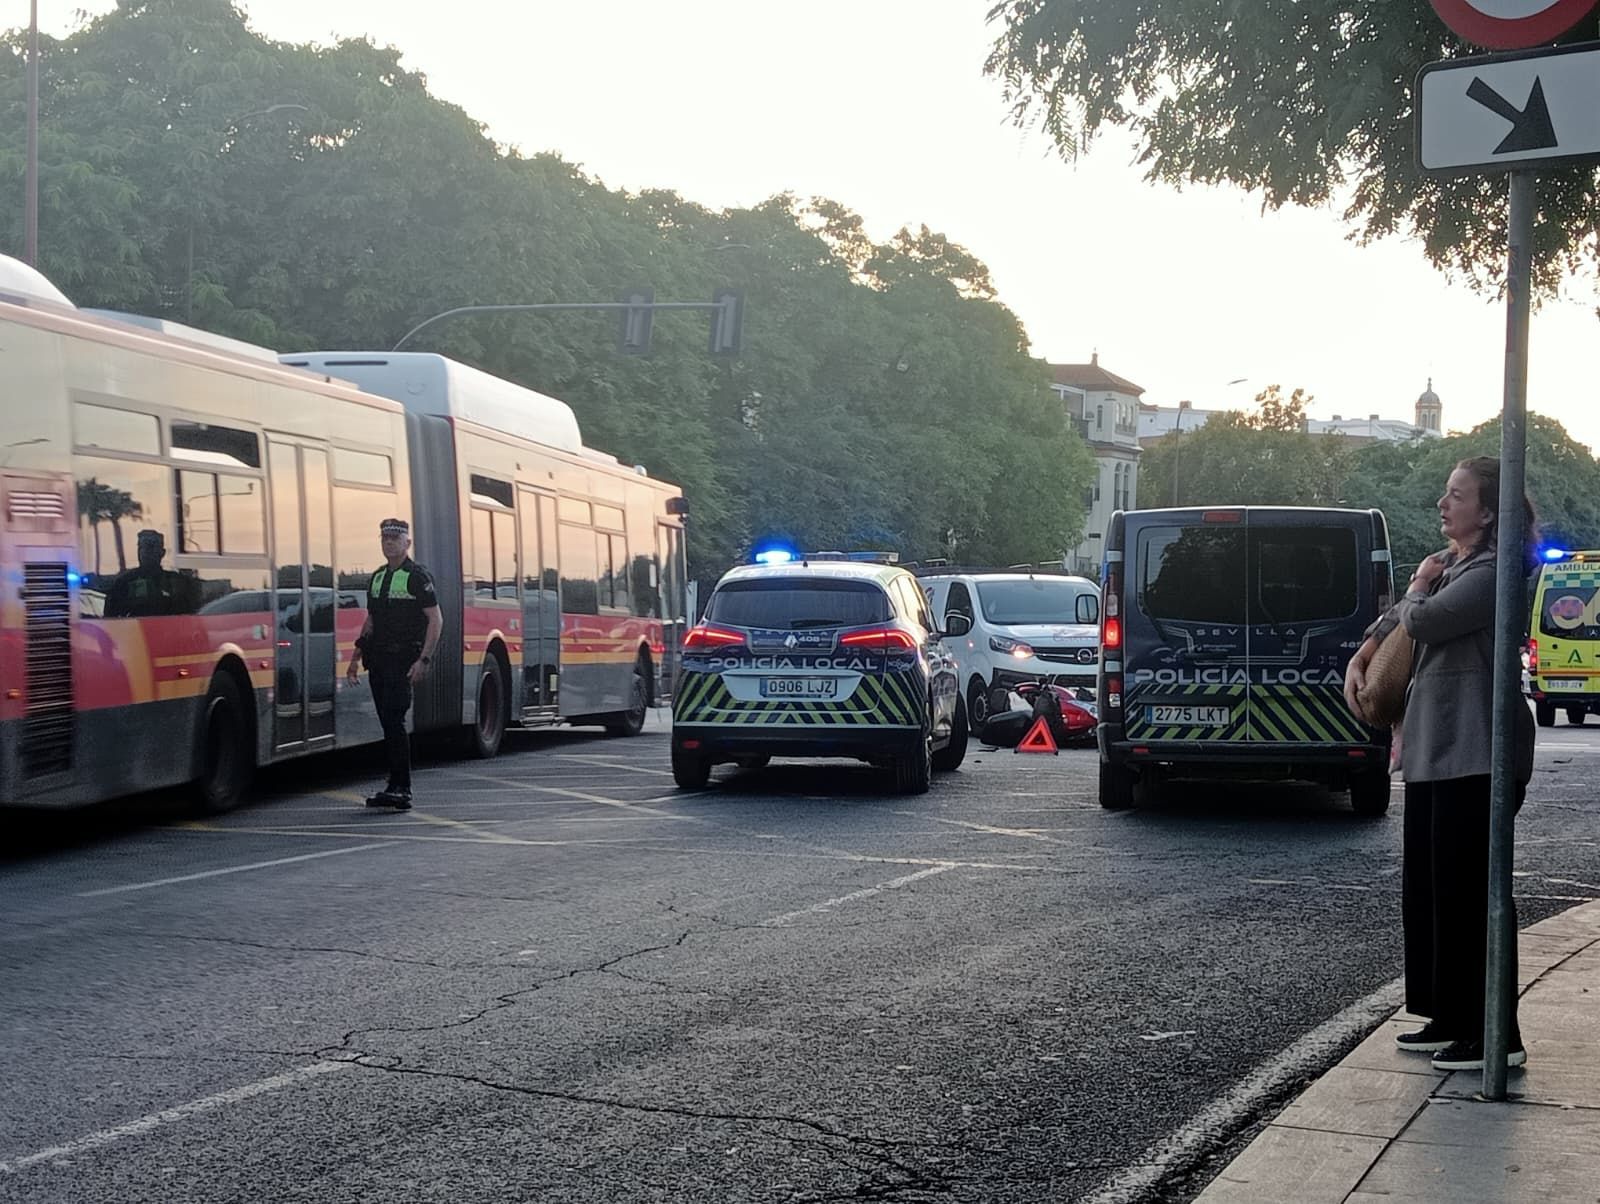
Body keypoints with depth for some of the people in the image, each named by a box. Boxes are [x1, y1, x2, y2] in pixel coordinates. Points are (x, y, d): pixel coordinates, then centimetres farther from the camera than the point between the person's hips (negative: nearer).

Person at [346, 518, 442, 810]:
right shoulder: (377, 578, 17)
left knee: (394, 721, -15)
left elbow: (436, 620, -10)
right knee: (388, 723, 8)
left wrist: (424, 659, -17)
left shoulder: (417, 577, -6)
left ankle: (402, 789, -14)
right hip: (378, 660, 7)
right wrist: (356, 656, 18)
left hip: (403, 660, -7)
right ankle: (396, 787, 14)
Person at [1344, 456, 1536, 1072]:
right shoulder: (1451, 563, 15)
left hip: (1476, 754, -10)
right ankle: (1451, 1019, 23)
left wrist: (1420, 586, -4)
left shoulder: (1489, 573, -15)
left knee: (1468, 889, -8)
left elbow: (1422, 620, -25)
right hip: (1437, 749, 10)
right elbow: (1400, 618, 30)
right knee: (1426, 884, 14)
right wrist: (1361, 659, 17)